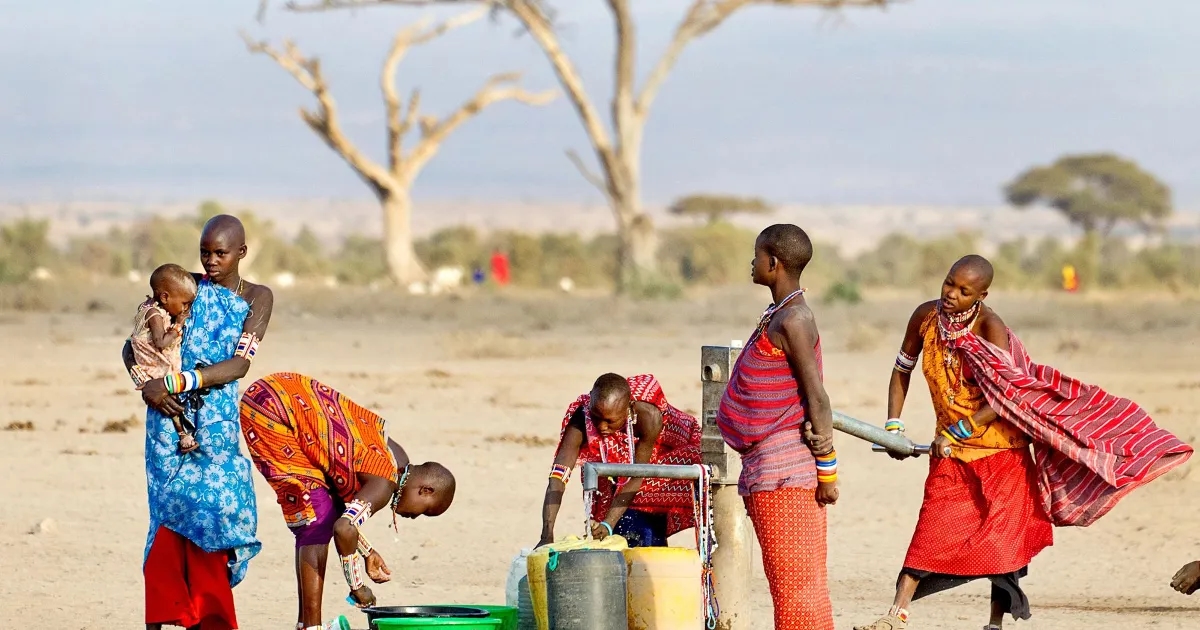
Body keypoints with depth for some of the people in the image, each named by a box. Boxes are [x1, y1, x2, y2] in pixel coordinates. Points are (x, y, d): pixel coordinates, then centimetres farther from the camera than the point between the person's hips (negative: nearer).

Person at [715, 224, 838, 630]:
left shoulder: (792, 321, -15)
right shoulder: (780, 316, 14)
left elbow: (817, 398, -16)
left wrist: (826, 471, -15)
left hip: (781, 472, -10)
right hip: (771, 466, 10)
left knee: (793, 581, -6)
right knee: (802, 582, 13)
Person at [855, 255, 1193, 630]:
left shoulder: (991, 329, -19)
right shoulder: (926, 317, -4)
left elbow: (1005, 398, -24)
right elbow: (902, 369, 11)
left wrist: (957, 431, -25)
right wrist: (894, 426, 5)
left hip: (1001, 449, -3)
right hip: (950, 450, 3)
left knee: (1002, 536, 1)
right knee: (931, 530, -4)